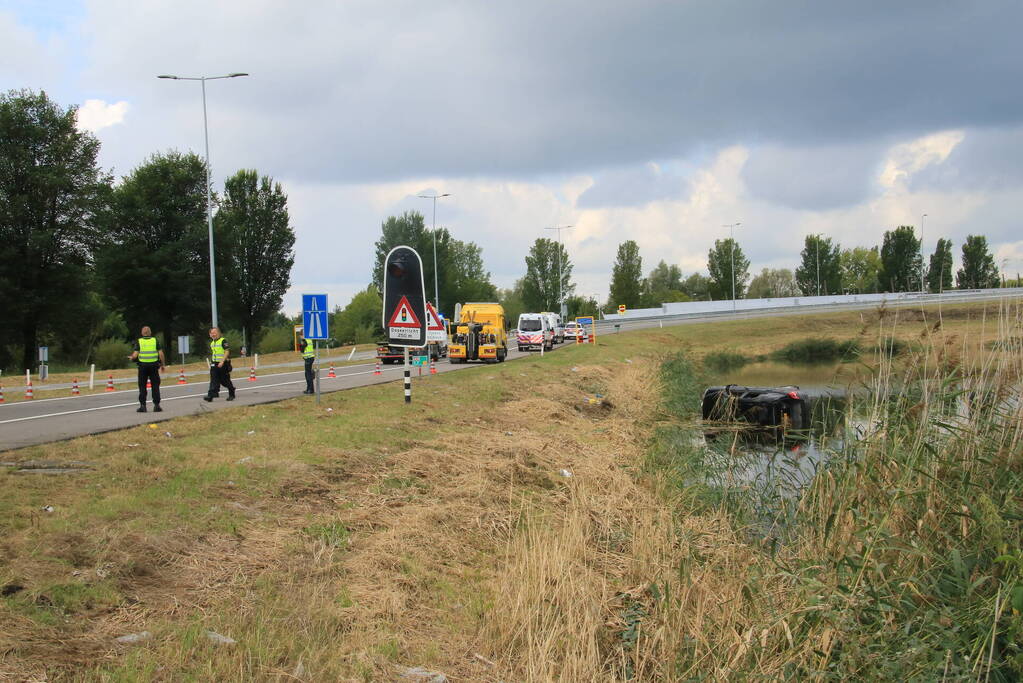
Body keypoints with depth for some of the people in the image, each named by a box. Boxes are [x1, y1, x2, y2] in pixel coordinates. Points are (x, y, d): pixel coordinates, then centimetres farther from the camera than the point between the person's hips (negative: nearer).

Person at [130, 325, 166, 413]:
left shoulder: (139, 342, 0)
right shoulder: (155, 341, 3)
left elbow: (135, 355, -8)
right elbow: (161, 354, -3)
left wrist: (132, 358, 14)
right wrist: (163, 365, 7)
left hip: (142, 366, -1)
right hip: (154, 366, 1)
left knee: (142, 386, 6)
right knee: (155, 386, 6)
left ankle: (142, 405, 3)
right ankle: (156, 405, 3)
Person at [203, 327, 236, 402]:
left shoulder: (223, 341, -10)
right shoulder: (212, 343, 15)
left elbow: (227, 352, -17)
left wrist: (222, 361, -25)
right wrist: (211, 362, 22)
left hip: (223, 364, -6)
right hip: (214, 364, 6)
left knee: (225, 381, 3)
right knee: (213, 381, -5)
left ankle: (231, 394, 21)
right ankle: (210, 396, -14)